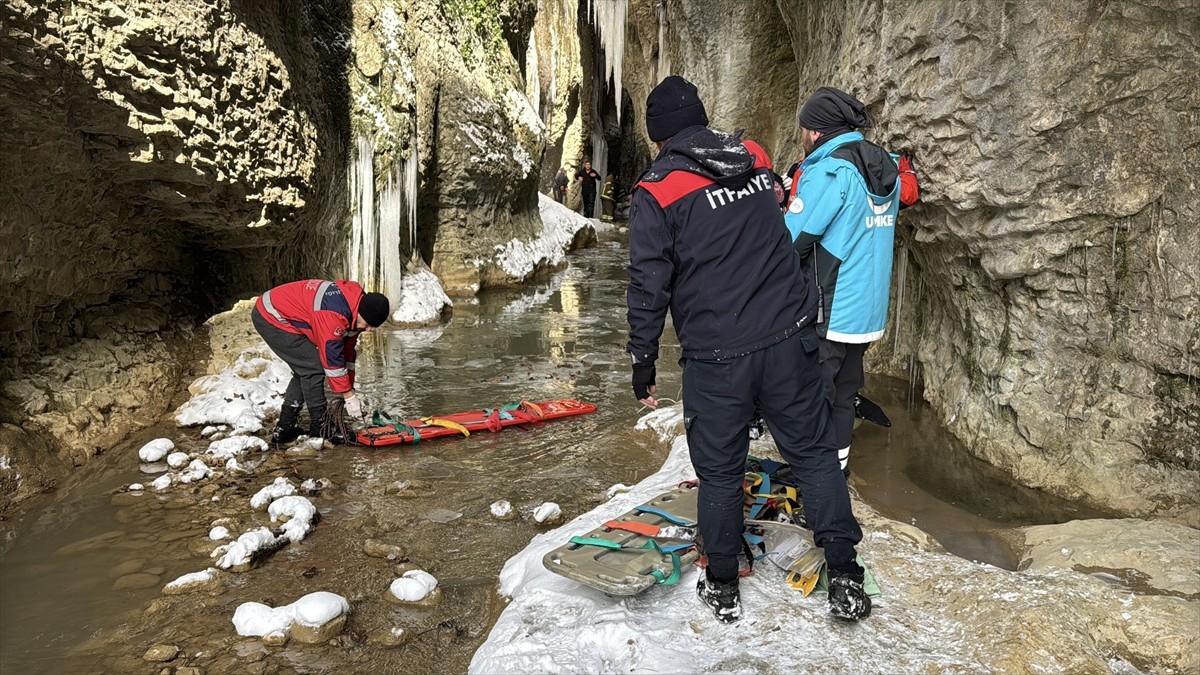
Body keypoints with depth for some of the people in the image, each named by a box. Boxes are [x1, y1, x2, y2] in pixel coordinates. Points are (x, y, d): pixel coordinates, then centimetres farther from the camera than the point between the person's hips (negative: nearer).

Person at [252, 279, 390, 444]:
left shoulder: (353, 310, -1)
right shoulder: (334, 313, -31)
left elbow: (347, 351, 7)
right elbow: (332, 357, -27)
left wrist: (350, 391, 8)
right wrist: (349, 396, -19)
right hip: (272, 317, -10)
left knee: (304, 371, 13)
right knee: (313, 368, -11)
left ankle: (284, 429, 21)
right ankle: (320, 430, -1)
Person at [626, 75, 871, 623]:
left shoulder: (658, 190, -7)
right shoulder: (755, 159, 6)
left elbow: (648, 287, -7)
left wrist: (643, 363, 1)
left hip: (715, 357, -3)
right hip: (789, 339, 4)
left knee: (719, 471, 12)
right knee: (813, 451, 14)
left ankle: (722, 588, 26)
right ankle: (845, 580, 19)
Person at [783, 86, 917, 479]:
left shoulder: (829, 170, -17)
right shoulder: (887, 167, 8)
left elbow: (791, 240, -20)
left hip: (827, 314, -8)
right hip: (868, 310, 8)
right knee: (844, 393, 19)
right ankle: (838, 468, 30)